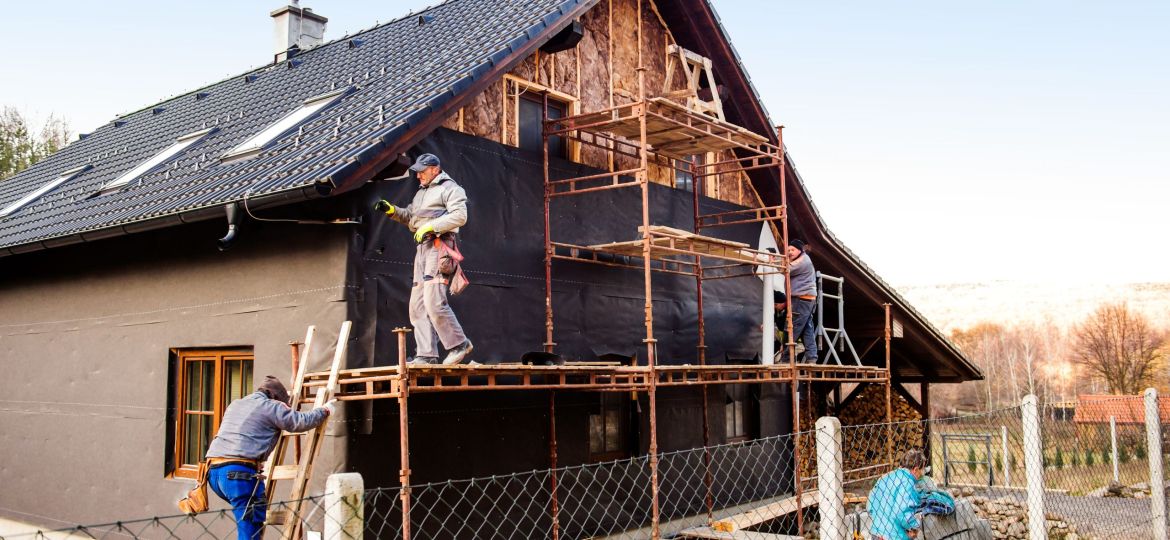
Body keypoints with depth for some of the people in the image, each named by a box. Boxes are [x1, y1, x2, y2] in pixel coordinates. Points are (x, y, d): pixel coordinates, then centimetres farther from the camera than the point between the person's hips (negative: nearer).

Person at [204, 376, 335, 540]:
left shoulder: (235, 404, 28)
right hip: (239, 472, -8)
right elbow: (303, 422, 2)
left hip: (213, 470, 8)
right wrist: (326, 410, 18)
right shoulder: (271, 406, 5)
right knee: (252, 525, -6)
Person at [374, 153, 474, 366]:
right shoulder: (421, 192, 27)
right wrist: (392, 210, 12)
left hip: (439, 246, -9)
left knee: (433, 301, -19)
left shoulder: (449, 188, 0)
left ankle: (459, 344, -8)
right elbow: (409, 217, 29)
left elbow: (460, 216, -14)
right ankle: (427, 354, 2)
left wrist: (430, 226, -17)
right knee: (418, 305, 3)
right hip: (422, 247, 9)